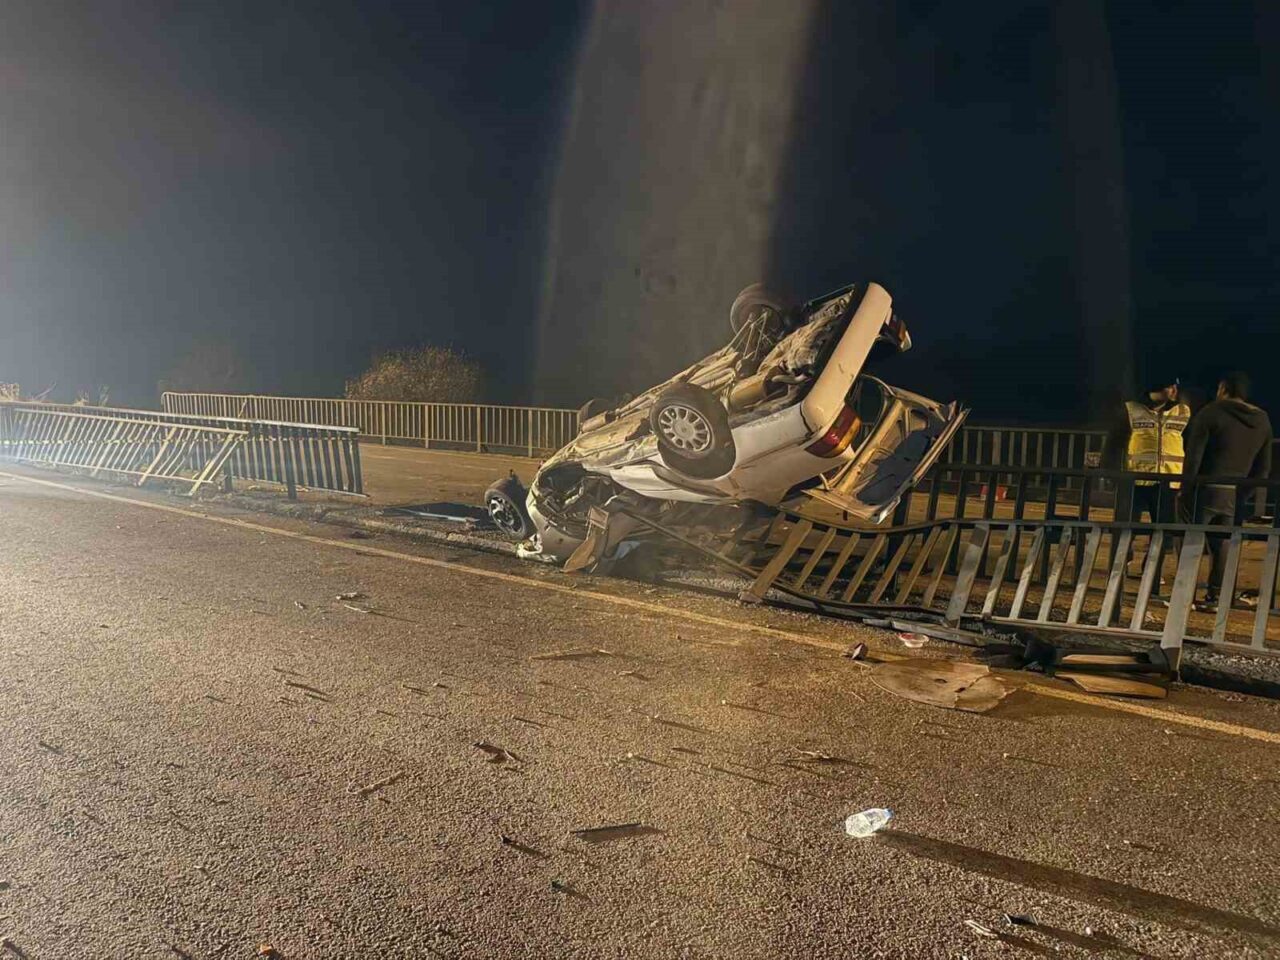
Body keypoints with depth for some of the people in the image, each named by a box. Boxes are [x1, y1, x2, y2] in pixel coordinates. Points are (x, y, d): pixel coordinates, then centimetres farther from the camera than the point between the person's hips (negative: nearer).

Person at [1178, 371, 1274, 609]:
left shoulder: (1211, 413, -6)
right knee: (1222, 545, 11)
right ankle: (1214, 596, 13)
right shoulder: (1263, 422, 13)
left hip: (1205, 490, -5)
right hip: (1235, 497, 5)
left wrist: (1184, 489, -9)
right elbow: (1264, 468, 14)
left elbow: (1193, 456, -12)